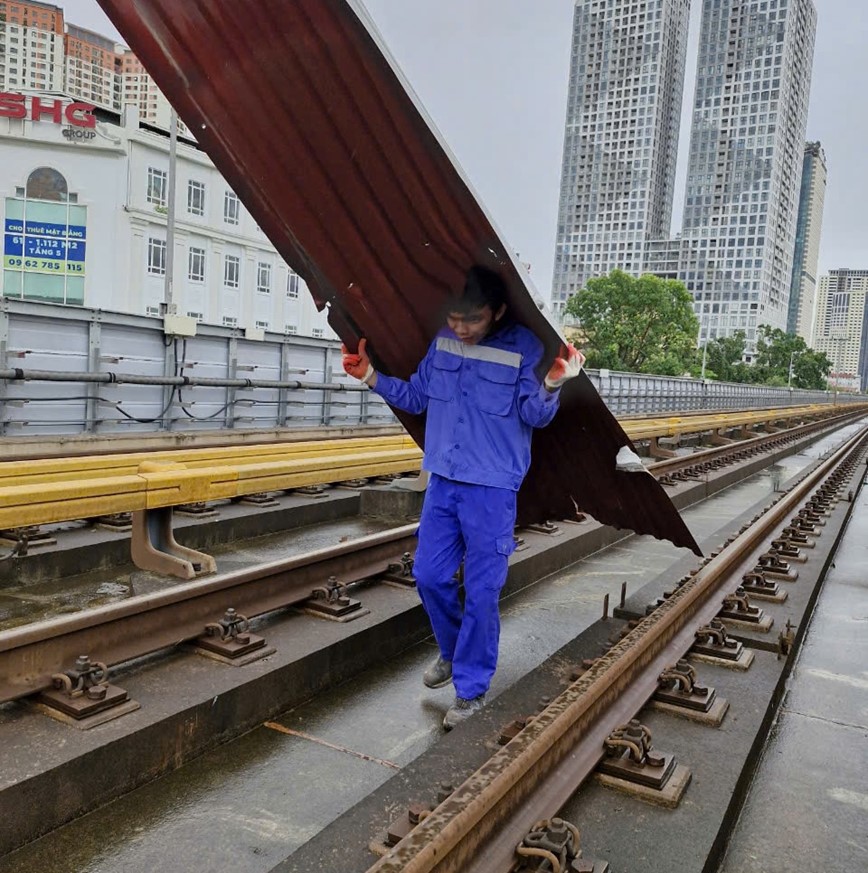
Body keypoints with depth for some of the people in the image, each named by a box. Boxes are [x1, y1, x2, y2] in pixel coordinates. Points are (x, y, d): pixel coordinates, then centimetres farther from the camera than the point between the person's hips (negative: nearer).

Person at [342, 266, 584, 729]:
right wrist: (370, 376, 0)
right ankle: (453, 651, 38)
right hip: (442, 482, 5)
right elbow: (416, 397, 11)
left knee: (481, 591, 2)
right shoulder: (443, 341, 1)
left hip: (492, 489, -5)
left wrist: (552, 383, -33)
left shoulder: (524, 348, -12)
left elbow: (535, 416, -14)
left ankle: (471, 688, 19)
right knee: (429, 576, 12)